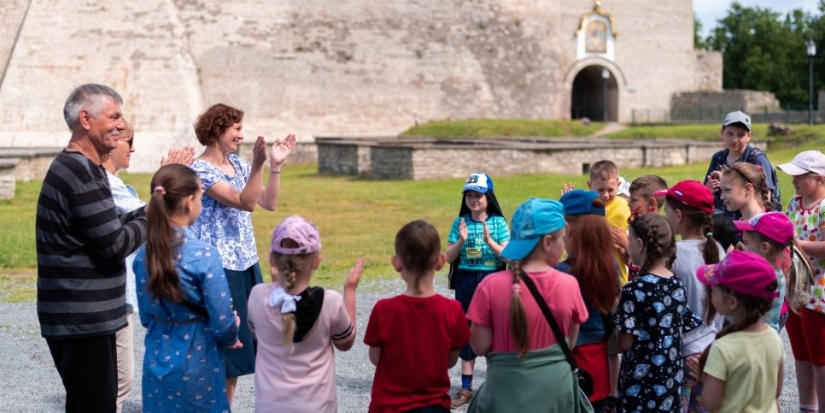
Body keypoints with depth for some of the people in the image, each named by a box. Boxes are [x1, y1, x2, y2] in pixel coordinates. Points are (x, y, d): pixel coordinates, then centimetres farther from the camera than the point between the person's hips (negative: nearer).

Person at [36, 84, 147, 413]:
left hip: (83, 317, 11)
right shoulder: (79, 173, -18)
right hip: (83, 321, -11)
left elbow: (109, 227, 19)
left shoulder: (77, 167, 15)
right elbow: (115, 244, -20)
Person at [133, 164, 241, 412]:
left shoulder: (144, 255, -3)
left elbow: (146, 316, 7)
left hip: (158, 362, 5)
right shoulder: (203, 255, -19)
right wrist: (231, 339, 6)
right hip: (196, 365, -5)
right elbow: (222, 323, -15)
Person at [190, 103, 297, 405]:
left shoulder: (237, 164, 10)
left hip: (246, 264, 8)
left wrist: (275, 165, -3)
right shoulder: (201, 170, -14)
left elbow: (269, 203, 7)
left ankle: (225, 406, 22)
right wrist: (258, 165, -34)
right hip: (219, 268, -8)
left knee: (240, 339, 12)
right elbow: (244, 203, -24)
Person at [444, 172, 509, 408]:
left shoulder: (498, 222, -3)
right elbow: (449, 257, 0)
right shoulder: (460, 223, 2)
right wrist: (461, 240, -17)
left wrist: (489, 241, -22)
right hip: (466, 282, 2)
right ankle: (466, 388, 14)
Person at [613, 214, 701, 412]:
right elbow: (684, 328, 11)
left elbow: (625, 343, -14)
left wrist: (616, 314, 0)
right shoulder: (677, 284, 3)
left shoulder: (635, 290, -17)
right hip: (672, 376, 6)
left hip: (642, 381, -6)